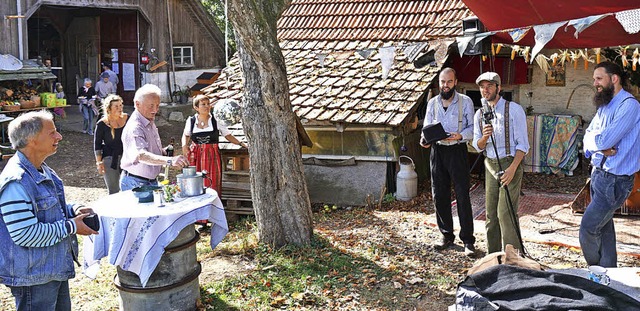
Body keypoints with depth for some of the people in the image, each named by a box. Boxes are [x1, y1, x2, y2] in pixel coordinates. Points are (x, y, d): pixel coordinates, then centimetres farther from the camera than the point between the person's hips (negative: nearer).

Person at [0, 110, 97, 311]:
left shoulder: (42, 171, 7)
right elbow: (26, 235, -29)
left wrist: (73, 211, 2)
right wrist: (71, 227, -20)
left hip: (56, 269, 10)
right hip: (33, 278, -10)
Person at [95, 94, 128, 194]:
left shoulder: (127, 119, 2)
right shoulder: (102, 124, -6)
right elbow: (97, 144, -1)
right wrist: (99, 162, -6)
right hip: (110, 160, -2)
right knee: (114, 191, 3)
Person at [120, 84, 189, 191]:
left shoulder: (150, 123, 7)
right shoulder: (134, 128, -25)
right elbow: (141, 155, -42)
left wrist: (162, 151, 3)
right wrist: (169, 160, -54)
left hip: (152, 181, 9)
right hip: (136, 183, -9)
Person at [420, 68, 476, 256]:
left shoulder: (465, 101, 0)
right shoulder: (432, 103, 10)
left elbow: (473, 127, -2)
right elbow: (427, 127, 12)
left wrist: (460, 135, -21)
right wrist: (424, 140, -9)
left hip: (458, 151, -4)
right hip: (437, 151, 4)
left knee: (463, 196, -5)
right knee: (439, 195, 7)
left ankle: (468, 240, 1)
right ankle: (447, 235, 21)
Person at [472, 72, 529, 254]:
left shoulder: (514, 109, -7)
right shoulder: (480, 114, 10)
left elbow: (522, 143, -9)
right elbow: (478, 146, 8)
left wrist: (512, 168, -19)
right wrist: (484, 137, -15)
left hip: (510, 163, -5)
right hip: (490, 165, 6)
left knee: (506, 212, -12)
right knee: (491, 212, 8)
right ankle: (493, 255, 17)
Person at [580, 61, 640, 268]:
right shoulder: (605, 106, 12)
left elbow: (604, 140, -24)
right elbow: (587, 139, 8)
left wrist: (595, 139, -2)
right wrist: (600, 147, -13)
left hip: (614, 180, -8)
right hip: (599, 174, 8)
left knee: (588, 229, -5)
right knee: (604, 227, 14)